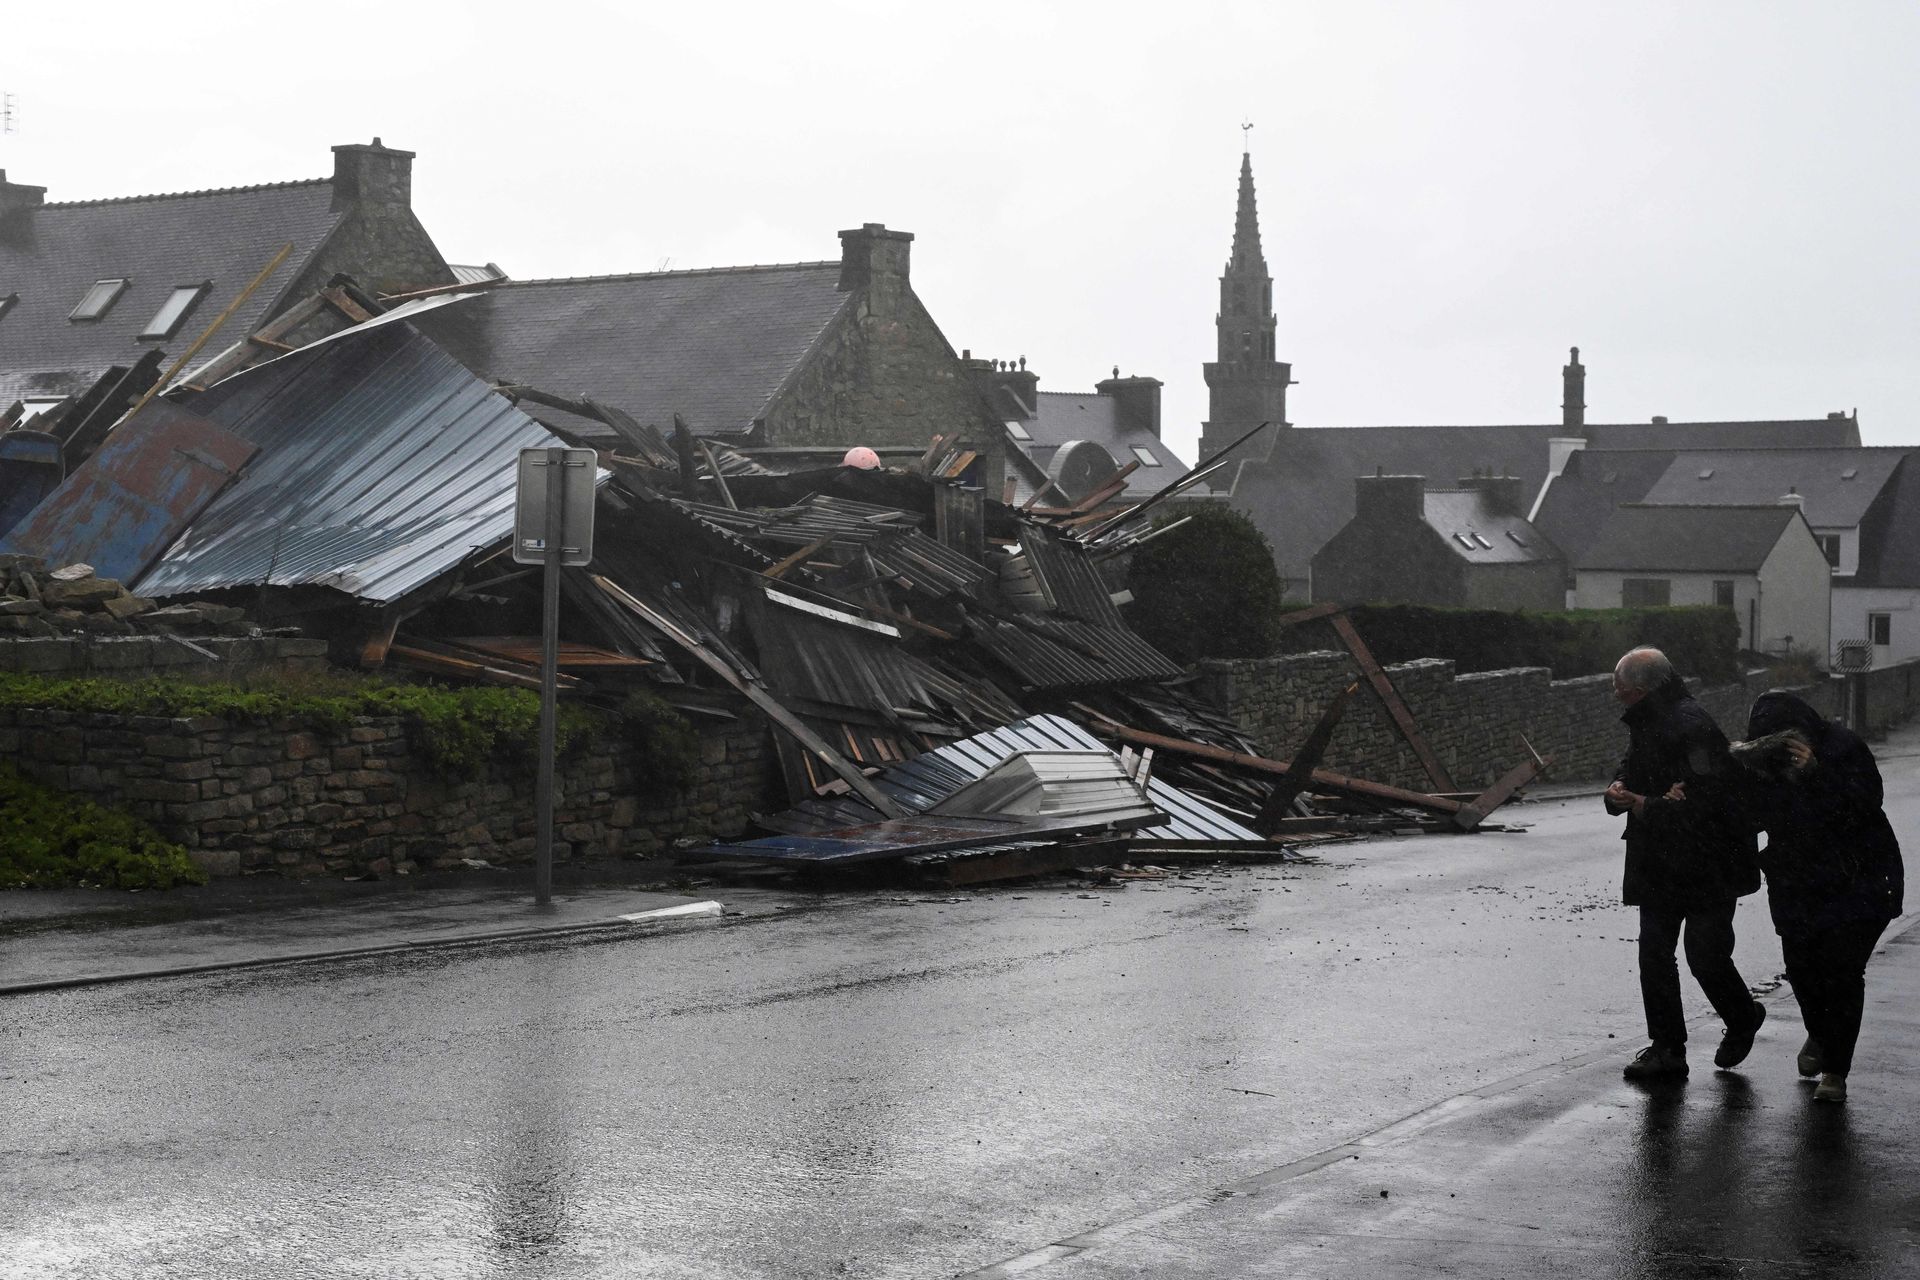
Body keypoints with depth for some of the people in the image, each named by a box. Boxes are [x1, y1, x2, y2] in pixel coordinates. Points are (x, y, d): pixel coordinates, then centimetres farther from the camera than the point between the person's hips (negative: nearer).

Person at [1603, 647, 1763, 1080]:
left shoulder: (1693, 728, -21)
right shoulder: (1646, 724, 9)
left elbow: (1704, 803, -26)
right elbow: (1631, 769, 17)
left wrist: (1645, 806, -22)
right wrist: (1621, 788, -7)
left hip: (1708, 862, -9)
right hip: (1658, 862, 9)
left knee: (1704, 953, -3)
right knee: (1654, 951, 5)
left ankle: (1743, 1018, 26)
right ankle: (1666, 1048, 12)